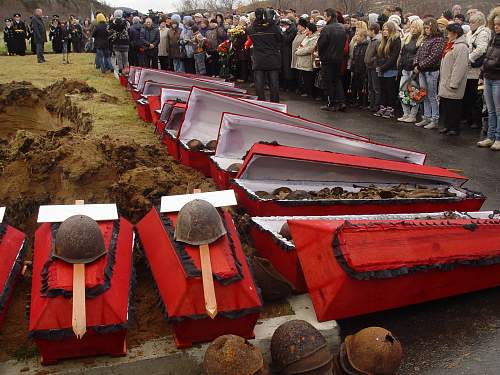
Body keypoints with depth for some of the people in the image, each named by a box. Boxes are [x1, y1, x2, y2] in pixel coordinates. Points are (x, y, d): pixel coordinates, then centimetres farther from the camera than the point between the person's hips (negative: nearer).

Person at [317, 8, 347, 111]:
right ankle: (341, 102, 8)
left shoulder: (327, 29, -18)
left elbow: (320, 44, -16)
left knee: (329, 82, 2)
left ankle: (332, 104, 6)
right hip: (339, 58, 7)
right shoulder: (342, 28, 5)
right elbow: (344, 43, 10)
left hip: (328, 59, -7)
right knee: (337, 80, 15)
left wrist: (320, 55, 0)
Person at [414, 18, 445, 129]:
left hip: (431, 71, -7)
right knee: (425, 96, 11)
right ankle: (426, 118, 19)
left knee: (432, 96, -3)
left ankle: (434, 120, 3)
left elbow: (433, 57, -17)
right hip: (422, 71, 8)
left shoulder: (439, 40, -9)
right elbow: (419, 52, 15)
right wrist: (416, 64, -1)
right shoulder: (425, 39, 15)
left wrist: (420, 66, -16)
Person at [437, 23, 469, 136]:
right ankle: (447, 125, 23)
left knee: (453, 107, -3)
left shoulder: (461, 47, -15)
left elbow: (460, 67, -21)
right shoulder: (450, 45, 16)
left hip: (452, 85, -9)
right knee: (444, 105, 13)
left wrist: (453, 83, -23)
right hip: (445, 82, 9)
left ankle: (454, 128, 5)